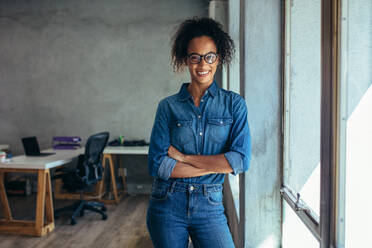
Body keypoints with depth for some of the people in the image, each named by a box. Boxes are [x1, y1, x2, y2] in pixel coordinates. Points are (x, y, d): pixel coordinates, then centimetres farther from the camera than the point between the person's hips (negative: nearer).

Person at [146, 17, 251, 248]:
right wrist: (215, 165, -12)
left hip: (209, 207, 0)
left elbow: (241, 160, -11)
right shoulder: (168, 106, -1)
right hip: (167, 205, 1)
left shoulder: (234, 103, -1)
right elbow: (157, 165, -9)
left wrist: (183, 157, -11)